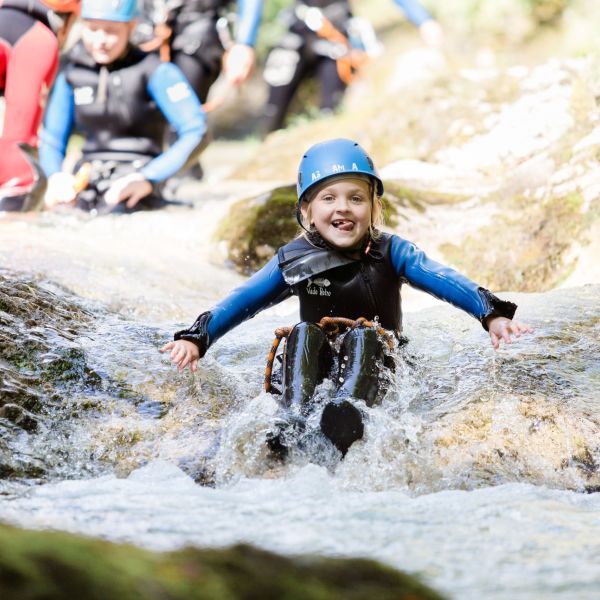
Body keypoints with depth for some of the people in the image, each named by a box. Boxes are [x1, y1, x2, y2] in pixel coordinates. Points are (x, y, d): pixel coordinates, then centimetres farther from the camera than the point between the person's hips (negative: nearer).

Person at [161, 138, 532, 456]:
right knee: (304, 334, -25)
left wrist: (493, 314, -33)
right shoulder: (294, 259, 3)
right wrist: (197, 338, -20)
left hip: (377, 372, -2)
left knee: (364, 337, -30)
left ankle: (348, 414, -57)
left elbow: (443, 280, -16)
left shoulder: (390, 253, -1)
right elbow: (242, 302, -3)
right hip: (317, 372, 2)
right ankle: (296, 419, -44)